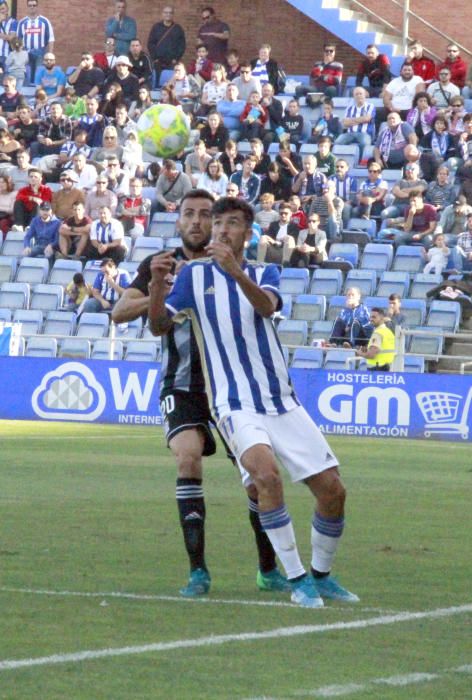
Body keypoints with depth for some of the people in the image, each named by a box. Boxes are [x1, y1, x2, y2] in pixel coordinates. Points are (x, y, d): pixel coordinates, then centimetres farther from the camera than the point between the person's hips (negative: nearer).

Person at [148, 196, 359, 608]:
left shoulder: (265, 274, 9)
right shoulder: (195, 276, 7)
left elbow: (266, 306, -14)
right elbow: (159, 326, -2)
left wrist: (235, 270, -33)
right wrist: (157, 284, -20)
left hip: (282, 401, 3)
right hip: (236, 406, -3)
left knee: (332, 489, -1)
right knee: (266, 473, -31)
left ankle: (321, 576, 22)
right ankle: (297, 579, -23)